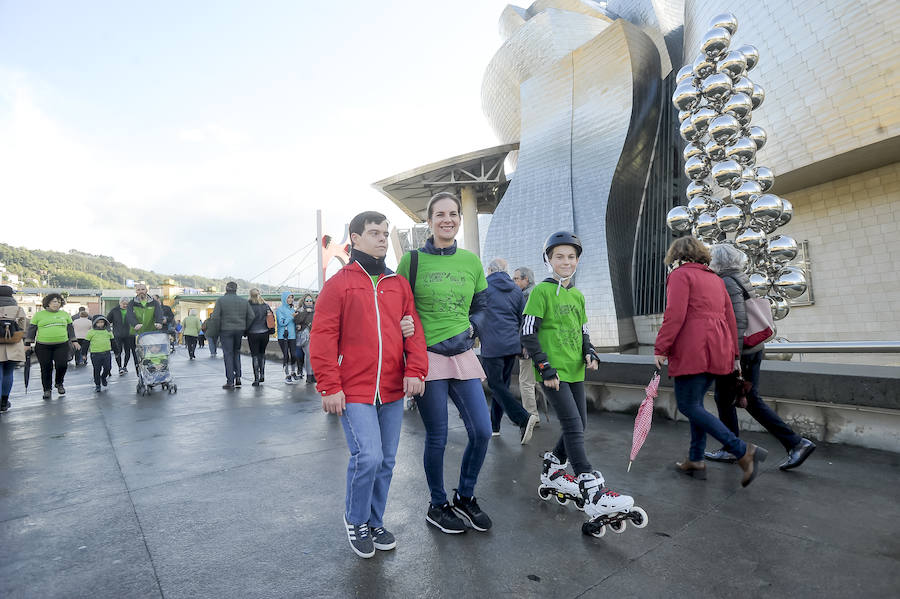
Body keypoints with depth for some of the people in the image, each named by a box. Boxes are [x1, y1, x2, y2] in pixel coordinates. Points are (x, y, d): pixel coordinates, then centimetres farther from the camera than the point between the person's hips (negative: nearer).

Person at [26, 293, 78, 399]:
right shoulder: (39, 315, 6)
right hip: (43, 346, -1)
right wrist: (28, 343, 2)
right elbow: (31, 330, 7)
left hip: (62, 345, 1)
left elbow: (70, 329, 18)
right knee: (46, 369, 4)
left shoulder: (65, 315, 13)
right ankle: (47, 389, 18)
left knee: (62, 365, -11)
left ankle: (59, 383, 16)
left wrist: (73, 341, 13)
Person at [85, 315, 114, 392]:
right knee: (97, 370, 4)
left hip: (107, 353, 2)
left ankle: (103, 378, 31)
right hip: (95, 354, -2)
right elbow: (86, 343, 3)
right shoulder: (91, 332, 1)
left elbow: (113, 342, 17)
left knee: (108, 368, 2)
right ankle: (97, 384, 15)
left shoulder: (108, 331, 10)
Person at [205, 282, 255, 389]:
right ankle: (238, 377, 9)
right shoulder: (243, 301, 6)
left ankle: (230, 381, 1)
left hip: (226, 331, -3)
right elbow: (251, 317, 4)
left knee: (228, 355, 1)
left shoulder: (221, 300, -5)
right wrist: (245, 329, 12)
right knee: (236, 352, 18)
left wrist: (215, 332, -1)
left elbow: (215, 318, -10)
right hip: (239, 330, 3)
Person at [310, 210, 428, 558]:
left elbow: (413, 330, 6)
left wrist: (415, 370, -8)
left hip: (392, 392, 5)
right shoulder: (338, 284, -1)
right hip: (354, 393, -4)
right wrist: (330, 387, -11)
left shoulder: (399, 285, 11)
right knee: (368, 457, -11)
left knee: (386, 461, 12)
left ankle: (374, 522, 34)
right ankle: (355, 520, 18)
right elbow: (323, 338, -5)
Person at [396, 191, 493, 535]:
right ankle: (437, 507, 29)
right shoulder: (413, 260, -4)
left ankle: (464, 498, 28)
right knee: (437, 438, 5)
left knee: (482, 431, 2)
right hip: (427, 357, -4)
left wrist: (467, 328, 6)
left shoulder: (471, 261, 8)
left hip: (462, 356, 4)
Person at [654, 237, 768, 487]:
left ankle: (743, 451, -11)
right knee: (695, 402, 14)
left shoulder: (680, 275, -3)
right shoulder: (715, 279, 21)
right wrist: (734, 354, 22)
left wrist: (660, 348, -12)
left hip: (693, 351, -9)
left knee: (688, 405, -5)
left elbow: (675, 316, -15)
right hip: (717, 351, 9)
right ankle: (696, 461, 17)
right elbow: (730, 318, 19)